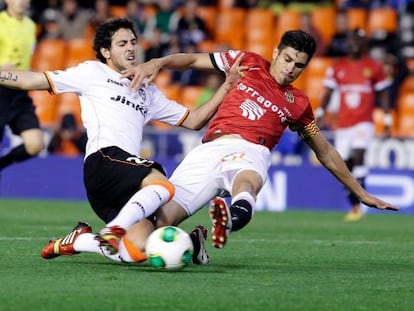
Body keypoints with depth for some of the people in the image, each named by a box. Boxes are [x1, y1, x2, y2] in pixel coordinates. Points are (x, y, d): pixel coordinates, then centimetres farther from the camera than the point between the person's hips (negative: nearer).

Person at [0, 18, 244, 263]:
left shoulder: (148, 92, 33)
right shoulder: (93, 72, 17)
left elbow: (193, 120, 30)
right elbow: (32, 81, 15)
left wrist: (226, 87, 21)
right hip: (104, 158, -6)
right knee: (163, 185, -35)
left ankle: (79, 240, -1)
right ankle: (114, 231, -43)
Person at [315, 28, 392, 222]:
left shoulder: (374, 68, 4)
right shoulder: (338, 68, 8)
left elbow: (382, 95, 9)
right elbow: (328, 93, 9)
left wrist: (387, 120, 5)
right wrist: (320, 112, -5)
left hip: (364, 122, -3)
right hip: (342, 124, 3)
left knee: (358, 156, -23)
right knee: (345, 165, 3)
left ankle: (358, 203, -23)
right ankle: (354, 206, 15)